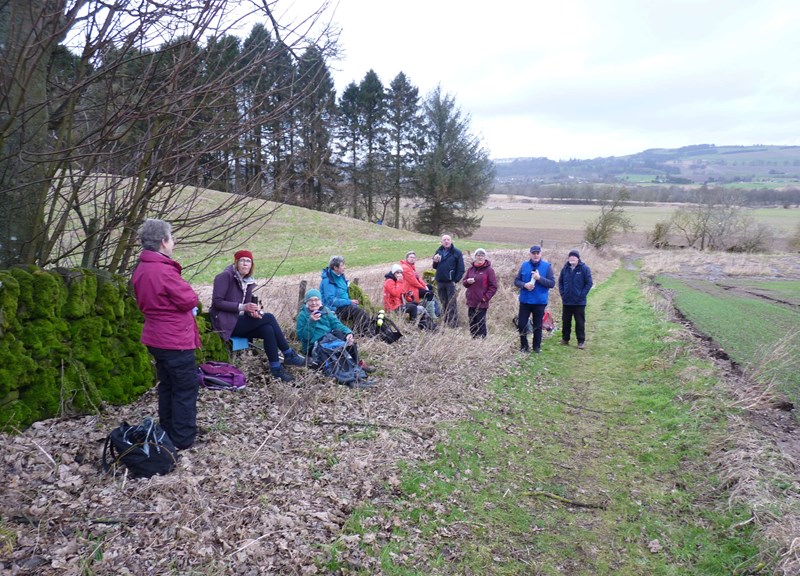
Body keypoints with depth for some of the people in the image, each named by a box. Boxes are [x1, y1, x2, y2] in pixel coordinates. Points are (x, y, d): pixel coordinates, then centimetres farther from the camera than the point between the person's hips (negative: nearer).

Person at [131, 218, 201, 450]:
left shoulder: (140, 269, 6)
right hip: (176, 340, -9)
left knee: (167, 385, 19)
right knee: (185, 388, 2)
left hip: (156, 337, 9)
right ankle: (183, 438, 8)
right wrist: (190, 295, 3)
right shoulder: (164, 270, -23)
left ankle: (168, 431, 28)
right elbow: (189, 300, -17)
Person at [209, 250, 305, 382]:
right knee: (269, 318, -21)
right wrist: (242, 307, -24)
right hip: (226, 322, -7)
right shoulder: (225, 276, -10)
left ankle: (276, 369, -17)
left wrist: (254, 310, -11)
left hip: (240, 321, 7)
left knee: (268, 329, -21)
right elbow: (217, 302, -17)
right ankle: (289, 355, -14)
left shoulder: (248, 281, 12)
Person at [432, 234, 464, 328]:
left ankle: (454, 324, -7)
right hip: (440, 282, 6)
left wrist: (456, 280, -13)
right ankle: (446, 321, 20)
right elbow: (435, 267, 18)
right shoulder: (439, 251, 13)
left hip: (450, 282, -6)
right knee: (444, 303, 12)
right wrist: (435, 262, -4)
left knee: (452, 304, -7)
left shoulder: (456, 252, -4)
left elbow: (461, 268, -6)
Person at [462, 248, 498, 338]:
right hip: (471, 302, 6)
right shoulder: (471, 269, 11)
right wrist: (467, 281, -5)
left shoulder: (489, 270, -4)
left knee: (481, 324, -6)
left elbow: (493, 286, -5)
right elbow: (464, 283, 18)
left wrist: (485, 297, -12)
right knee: (472, 324, 10)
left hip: (481, 303, -6)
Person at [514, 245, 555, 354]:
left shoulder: (547, 266, -3)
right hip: (525, 301, 2)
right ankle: (524, 345, 21)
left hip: (540, 302, -2)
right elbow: (516, 281, 4)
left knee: (537, 325, 9)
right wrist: (524, 285, -16)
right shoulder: (524, 265, 3)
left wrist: (539, 278, -20)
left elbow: (552, 283, -7)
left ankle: (537, 347, 24)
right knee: (521, 324, 3)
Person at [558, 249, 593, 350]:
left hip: (579, 302, -4)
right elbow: (560, 282, 11)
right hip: (566, 301, 4)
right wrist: (562, 293, 0)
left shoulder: (584, 269, -8)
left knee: (580, 322, 3)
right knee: (566, 321, 12)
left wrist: (582, 295, -13)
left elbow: (589, 283, -8)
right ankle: (565, 339, 24)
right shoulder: (565, 269, 4)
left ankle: (581, 341, 11)